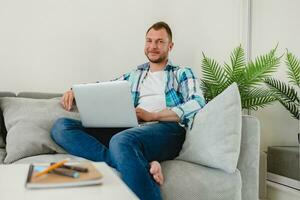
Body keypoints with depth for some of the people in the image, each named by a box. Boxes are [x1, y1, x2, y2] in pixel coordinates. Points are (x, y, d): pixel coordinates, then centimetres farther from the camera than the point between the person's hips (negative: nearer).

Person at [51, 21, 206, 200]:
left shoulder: (183, 73, 18)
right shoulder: (134, 75, 31)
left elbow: (197, 104, 0)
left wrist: (152, 115, -10)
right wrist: (75, 91, 9)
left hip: (166, 128, -6)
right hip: (130, 128, 6)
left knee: (121, 141, -41)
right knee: (62, 126, -17)